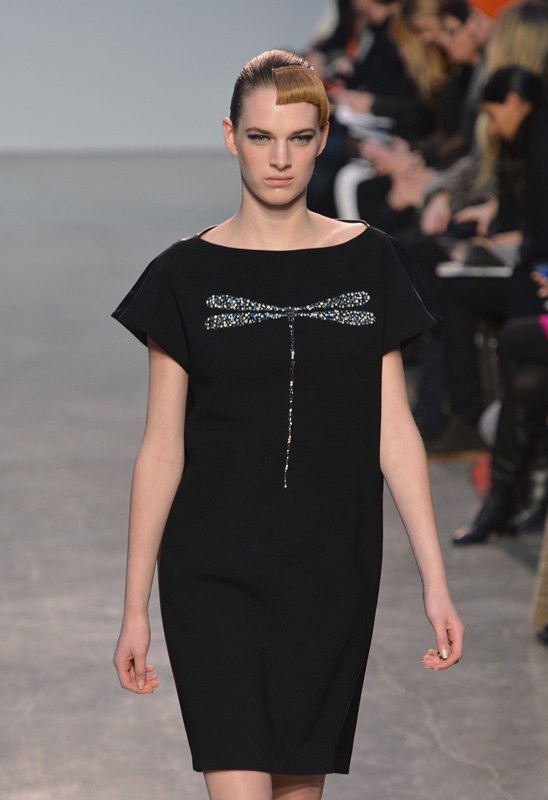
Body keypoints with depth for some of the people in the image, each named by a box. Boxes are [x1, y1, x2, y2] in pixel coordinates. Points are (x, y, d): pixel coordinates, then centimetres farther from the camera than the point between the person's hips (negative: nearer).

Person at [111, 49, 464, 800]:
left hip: (333, 576, 3)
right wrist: (135, 605, -2)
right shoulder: (188, 274, -1)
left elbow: (393, 431, 5)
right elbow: (162, 448, 0)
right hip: (217, 576, -3)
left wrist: (435, 582, -1)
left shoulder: (368, 263, 5)